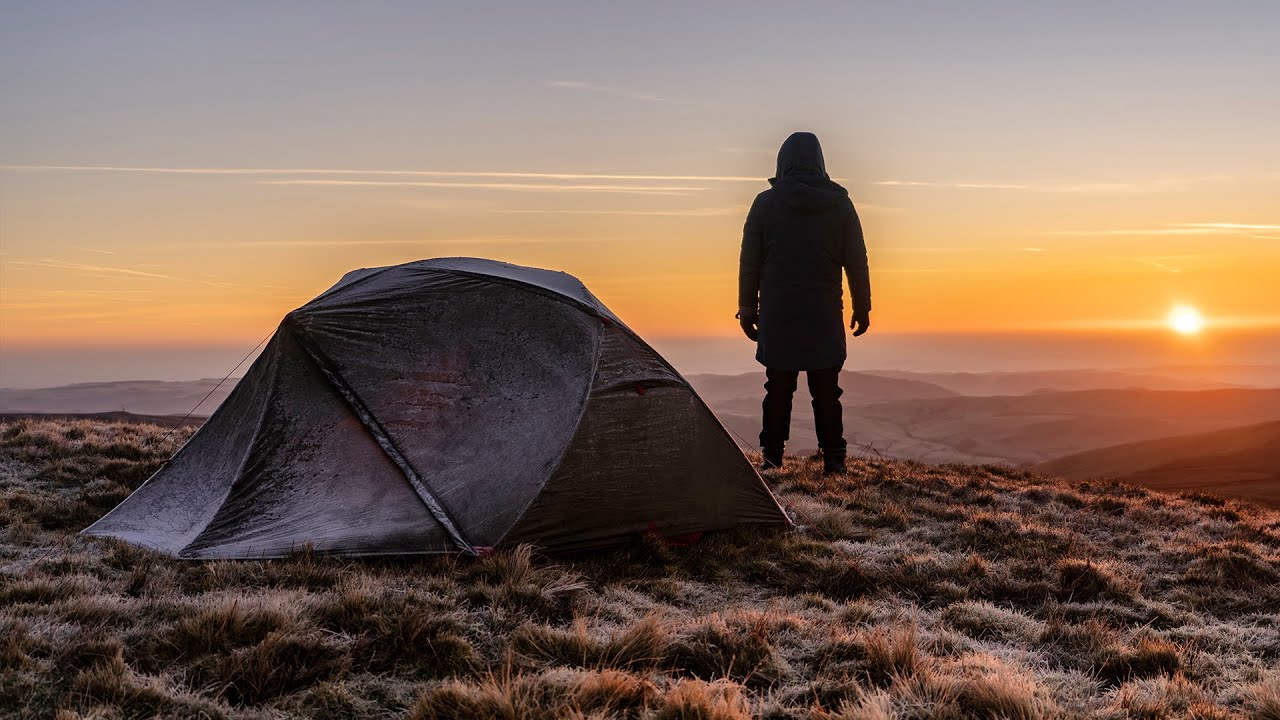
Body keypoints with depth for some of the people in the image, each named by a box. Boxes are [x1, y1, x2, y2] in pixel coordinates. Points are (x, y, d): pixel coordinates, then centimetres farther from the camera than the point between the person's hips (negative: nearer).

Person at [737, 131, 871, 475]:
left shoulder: (765, 203, 0)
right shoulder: (840, 204, 1)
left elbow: (750, 262, 2)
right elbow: (857, 261, 4)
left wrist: (747, 308, 10)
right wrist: (862, 307, 13)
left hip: (777, 315, 0)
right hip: (825, 317, 0)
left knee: (778, 388, 6)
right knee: (826, 390, 5)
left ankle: (772, 458, 9)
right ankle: (833, 459, 8)